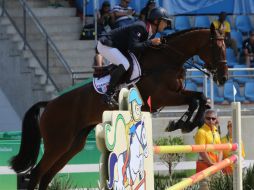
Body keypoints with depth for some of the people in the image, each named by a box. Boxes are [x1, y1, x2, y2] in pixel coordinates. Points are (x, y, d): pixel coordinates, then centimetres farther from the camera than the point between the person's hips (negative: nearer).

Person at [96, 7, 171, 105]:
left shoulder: (148, 30, 3)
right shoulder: (139, 27, -27)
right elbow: (133, 47, -36)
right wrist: (151, 42, -32)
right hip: (105, 45, -11)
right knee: (124, 65, -27)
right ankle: (109, 93, -20)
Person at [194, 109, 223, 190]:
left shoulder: (216, 132, 15)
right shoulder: (201, 132, -9)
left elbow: (220, 150, 13)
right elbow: (202, 152, -15)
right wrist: (212, 164, -15)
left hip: (215, 167, 8)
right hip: (204, 165, -8)